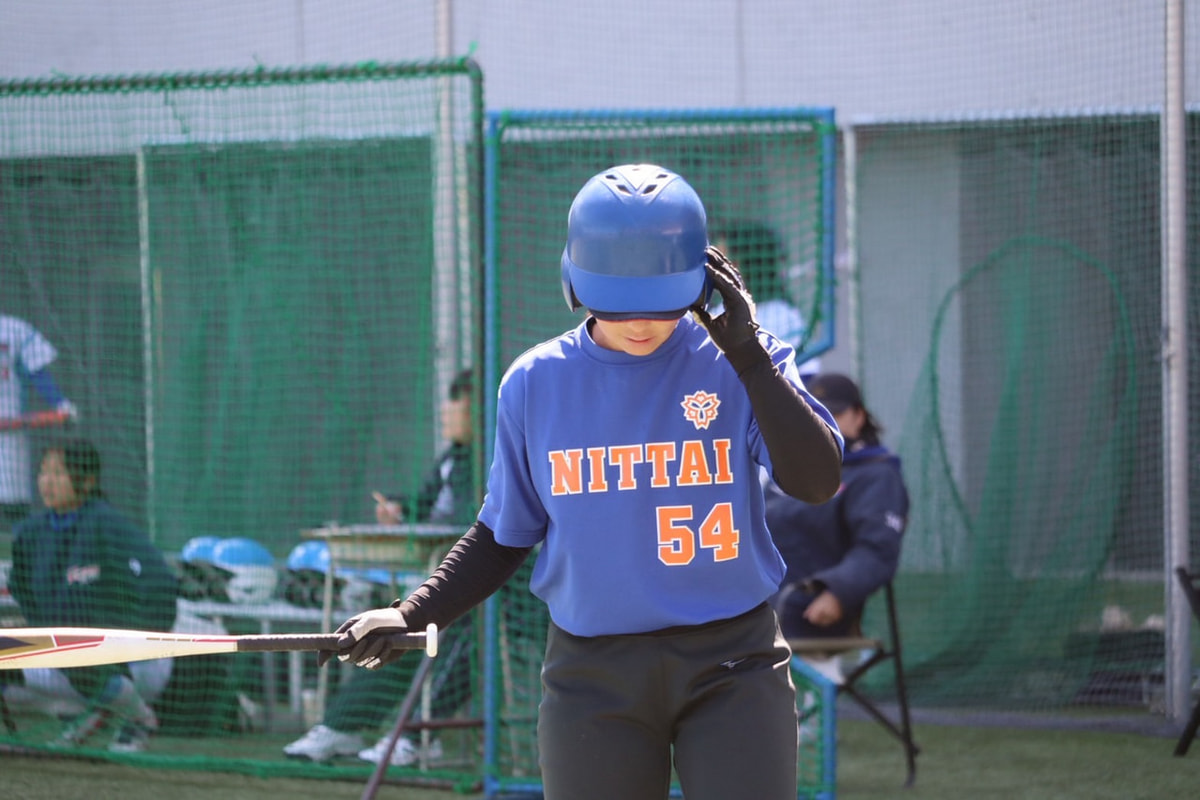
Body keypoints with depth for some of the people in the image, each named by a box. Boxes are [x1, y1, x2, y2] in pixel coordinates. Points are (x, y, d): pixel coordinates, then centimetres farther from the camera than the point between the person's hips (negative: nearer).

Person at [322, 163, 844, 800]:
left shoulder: (736, 364, -3)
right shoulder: (535, 382, 3)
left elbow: (817, 481, -15)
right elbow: (505, 534, 14)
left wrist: (748, 353, -19)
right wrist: (412, 614, 2)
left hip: (730, 671, -2)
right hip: (591, 674, 2)